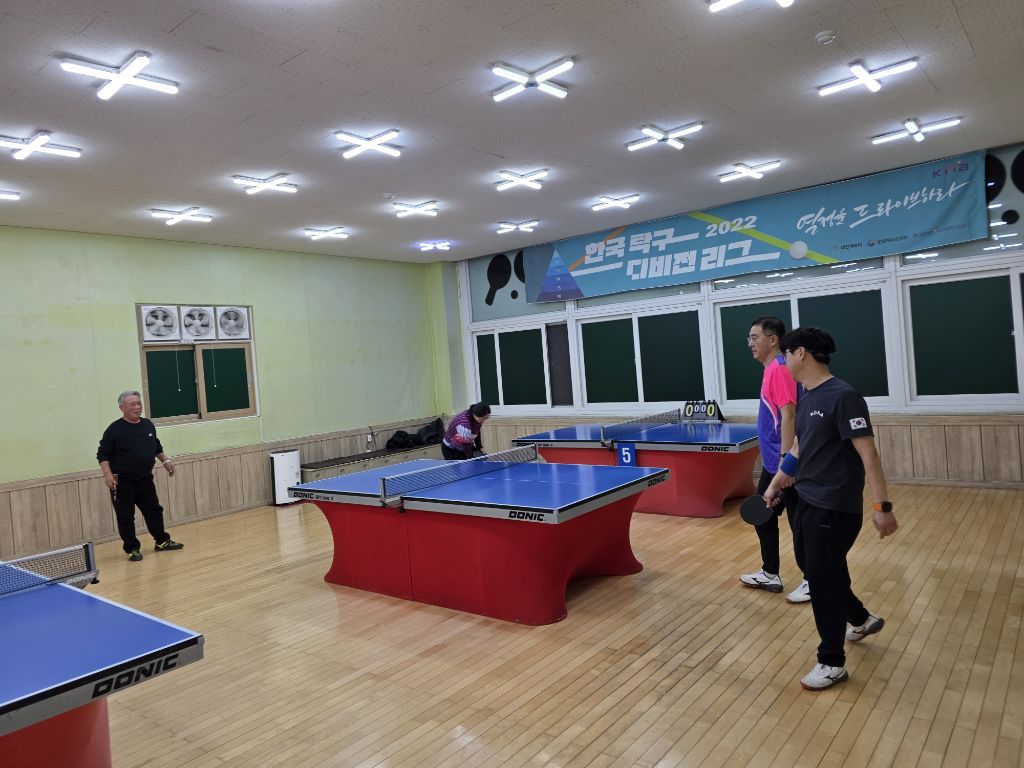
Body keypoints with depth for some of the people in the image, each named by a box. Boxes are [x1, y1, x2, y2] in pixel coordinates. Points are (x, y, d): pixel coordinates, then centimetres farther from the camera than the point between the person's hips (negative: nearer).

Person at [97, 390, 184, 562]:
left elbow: (157, 447, 19)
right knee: (126, 517, 2)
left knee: (154, 511, 13)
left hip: (145, 480, 5)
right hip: (122, 483, -5)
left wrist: (165, 461, 9)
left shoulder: (148, 425, 5)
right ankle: (132, 549, 14)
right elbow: (103, 455, -11)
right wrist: (108, 474, -21)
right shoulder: (114, 430, -12)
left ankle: (162, 541, 26)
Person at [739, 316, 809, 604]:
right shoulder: (770, 369, 12)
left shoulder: (780, 368, -17)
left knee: (798, 523, 3)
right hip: (771, 463, 10)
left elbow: (788, 415, -24)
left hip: (783, 464, -10)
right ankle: (770, 574, 30)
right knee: (762, 516, 17)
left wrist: (785, 458, -26)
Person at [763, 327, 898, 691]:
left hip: (835, 509, -9)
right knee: (820, 573, 20)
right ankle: (862, 619, 47)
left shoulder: (843, 396, -18)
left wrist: (882, 506, -22)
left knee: (823, 580, 1)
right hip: (807, 503, 9)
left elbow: (868, 453, -20)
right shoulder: (806, 399, 9)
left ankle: (832, 663, 17)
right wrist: (775, 484, 23)